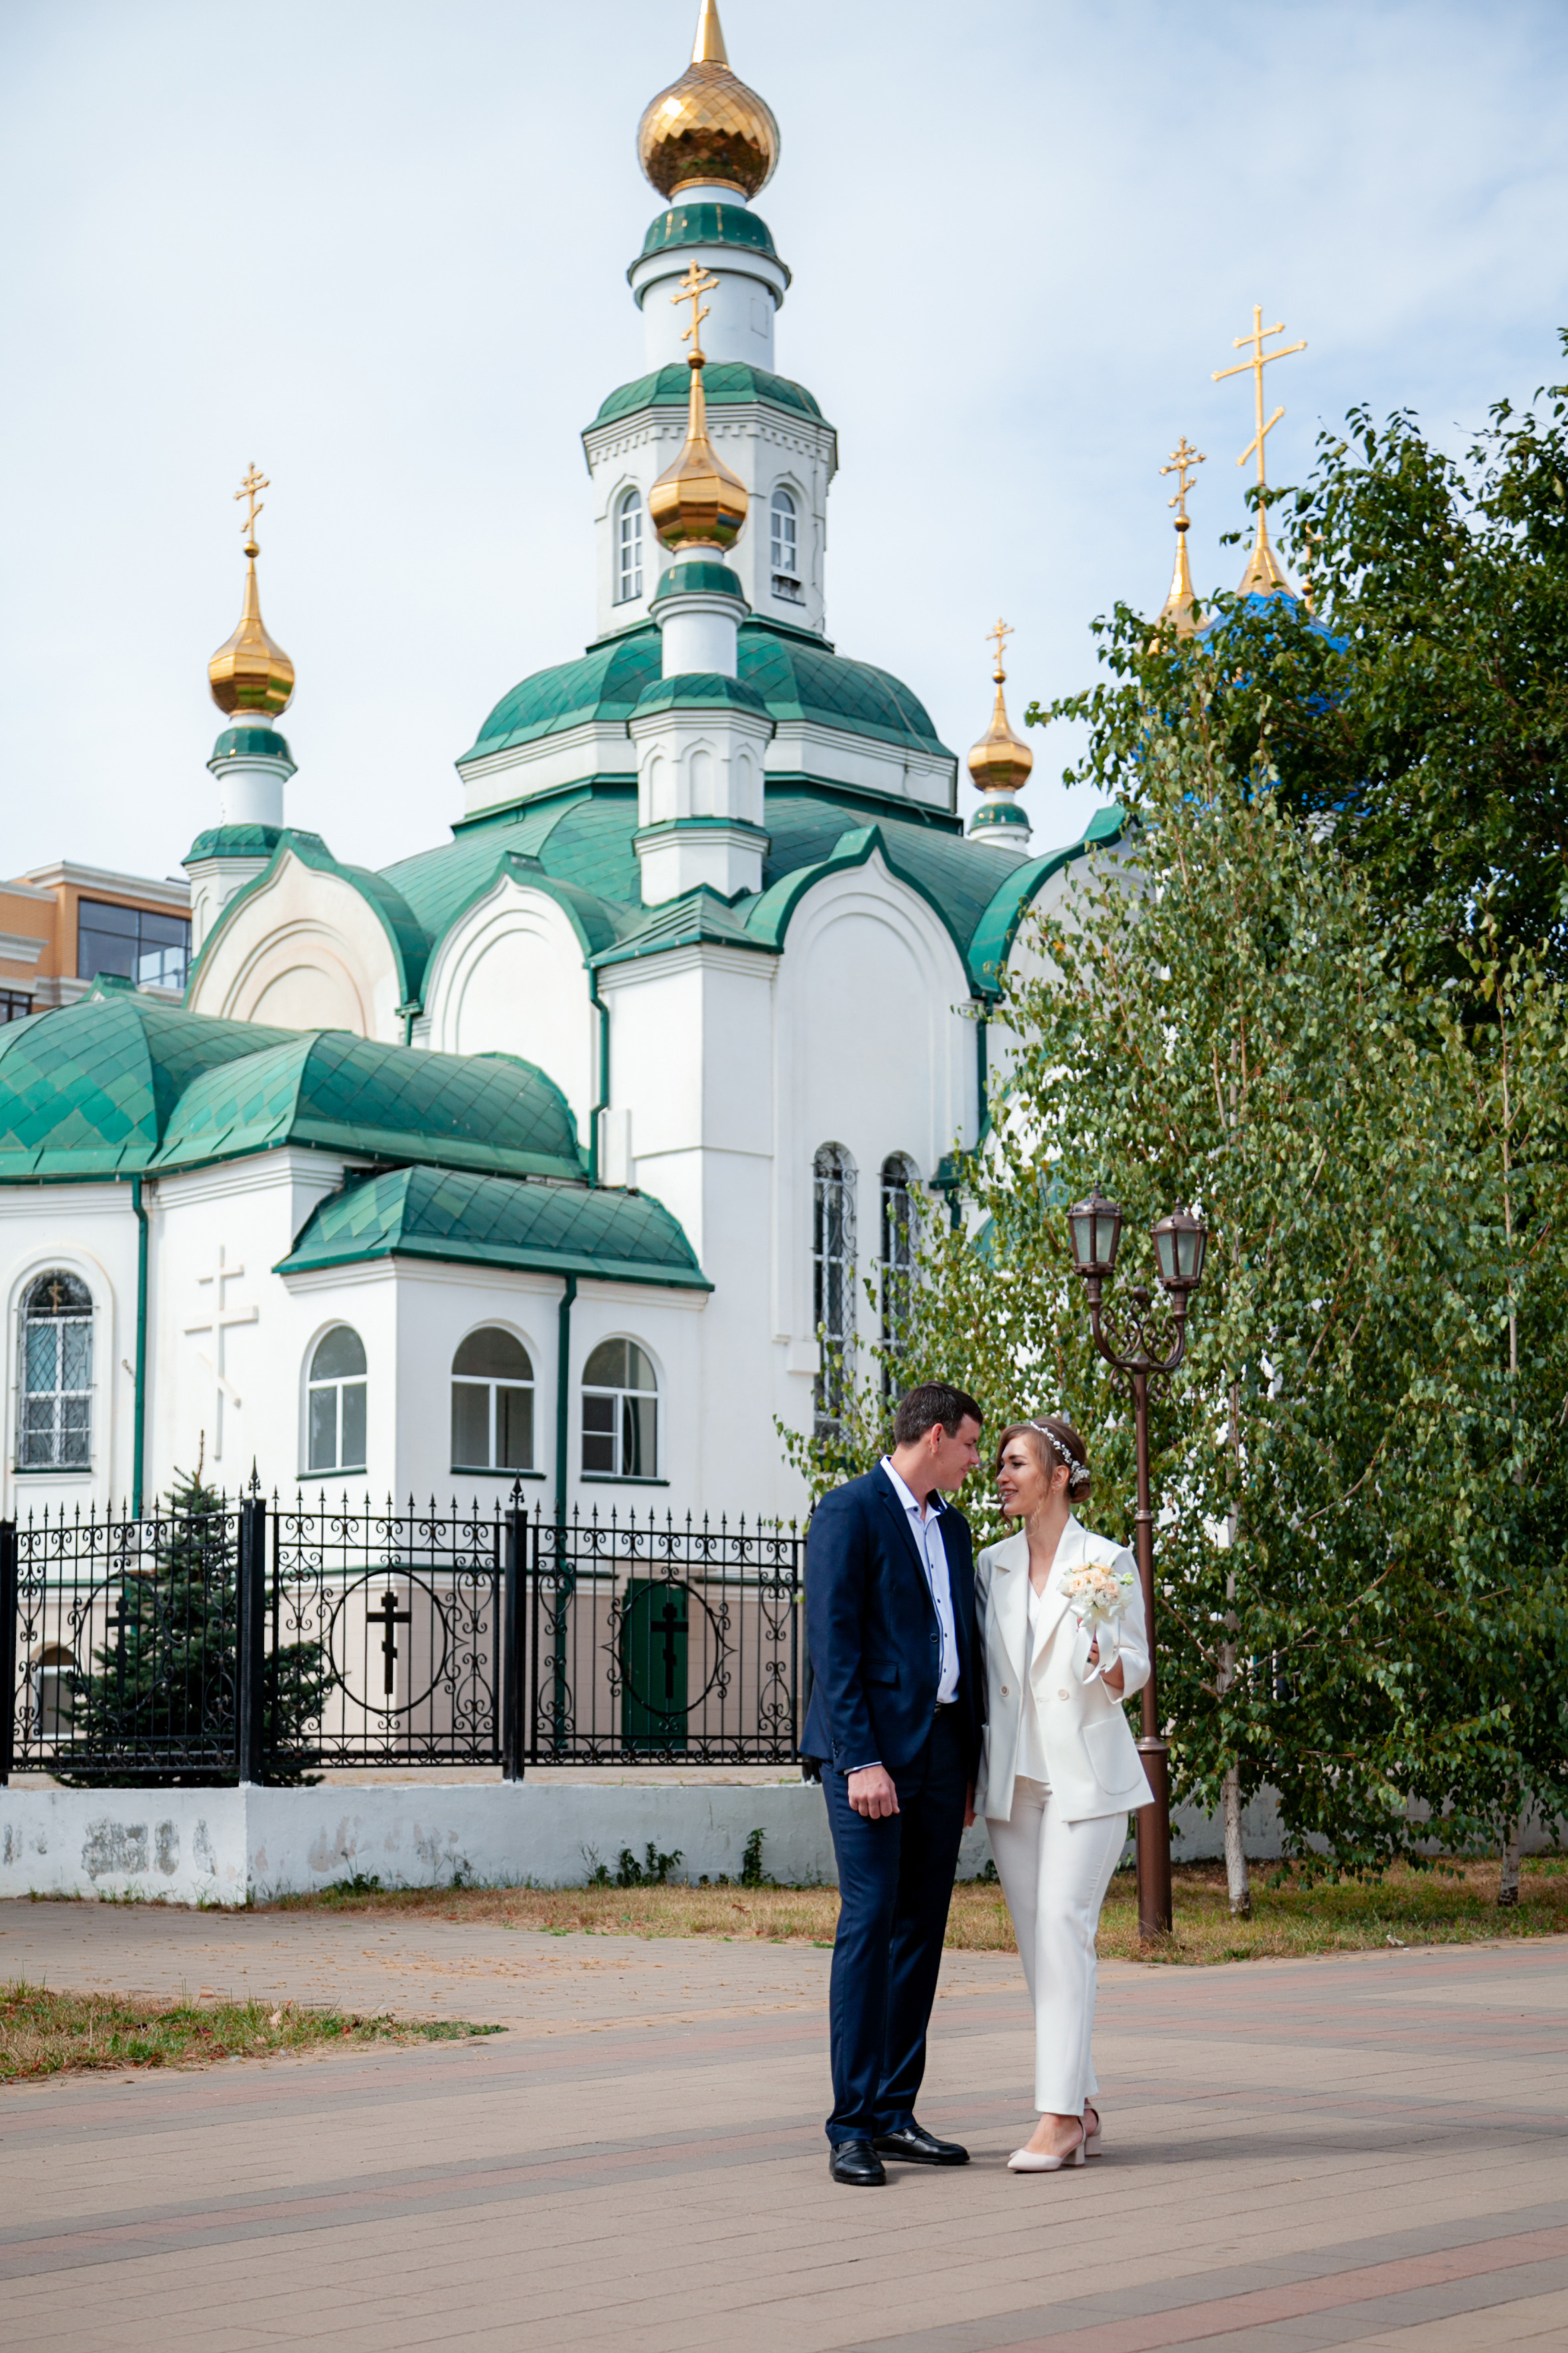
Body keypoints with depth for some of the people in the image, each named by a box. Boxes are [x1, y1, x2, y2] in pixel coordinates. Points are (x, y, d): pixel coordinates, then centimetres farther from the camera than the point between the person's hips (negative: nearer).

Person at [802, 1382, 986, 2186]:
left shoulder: (952, 1526, 18)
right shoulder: (849, 1512, -7)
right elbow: (832, 1644, -13)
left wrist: (971, 1760, 15)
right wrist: (862, 1760, -19)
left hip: (941, 1746, 8)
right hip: (869, 1747, -8)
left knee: (922, 1929, 8)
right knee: (869, 1923, -10)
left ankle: (895, 2114, 14)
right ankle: (852, 2128, -5)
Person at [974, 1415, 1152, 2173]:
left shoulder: (1108, 1562, -3)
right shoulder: (991, 1566, 10)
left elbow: (1134, 1670, 0)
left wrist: (1104, 1662, -22)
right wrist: (967, 1771, 11)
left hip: (1085, 1770, -5)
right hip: (1012, 1773, 5)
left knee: (1063, 1927, -13)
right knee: (1036, 1938, 5)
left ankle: (1059, 2117, -14)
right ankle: (1081, 2108, 13)